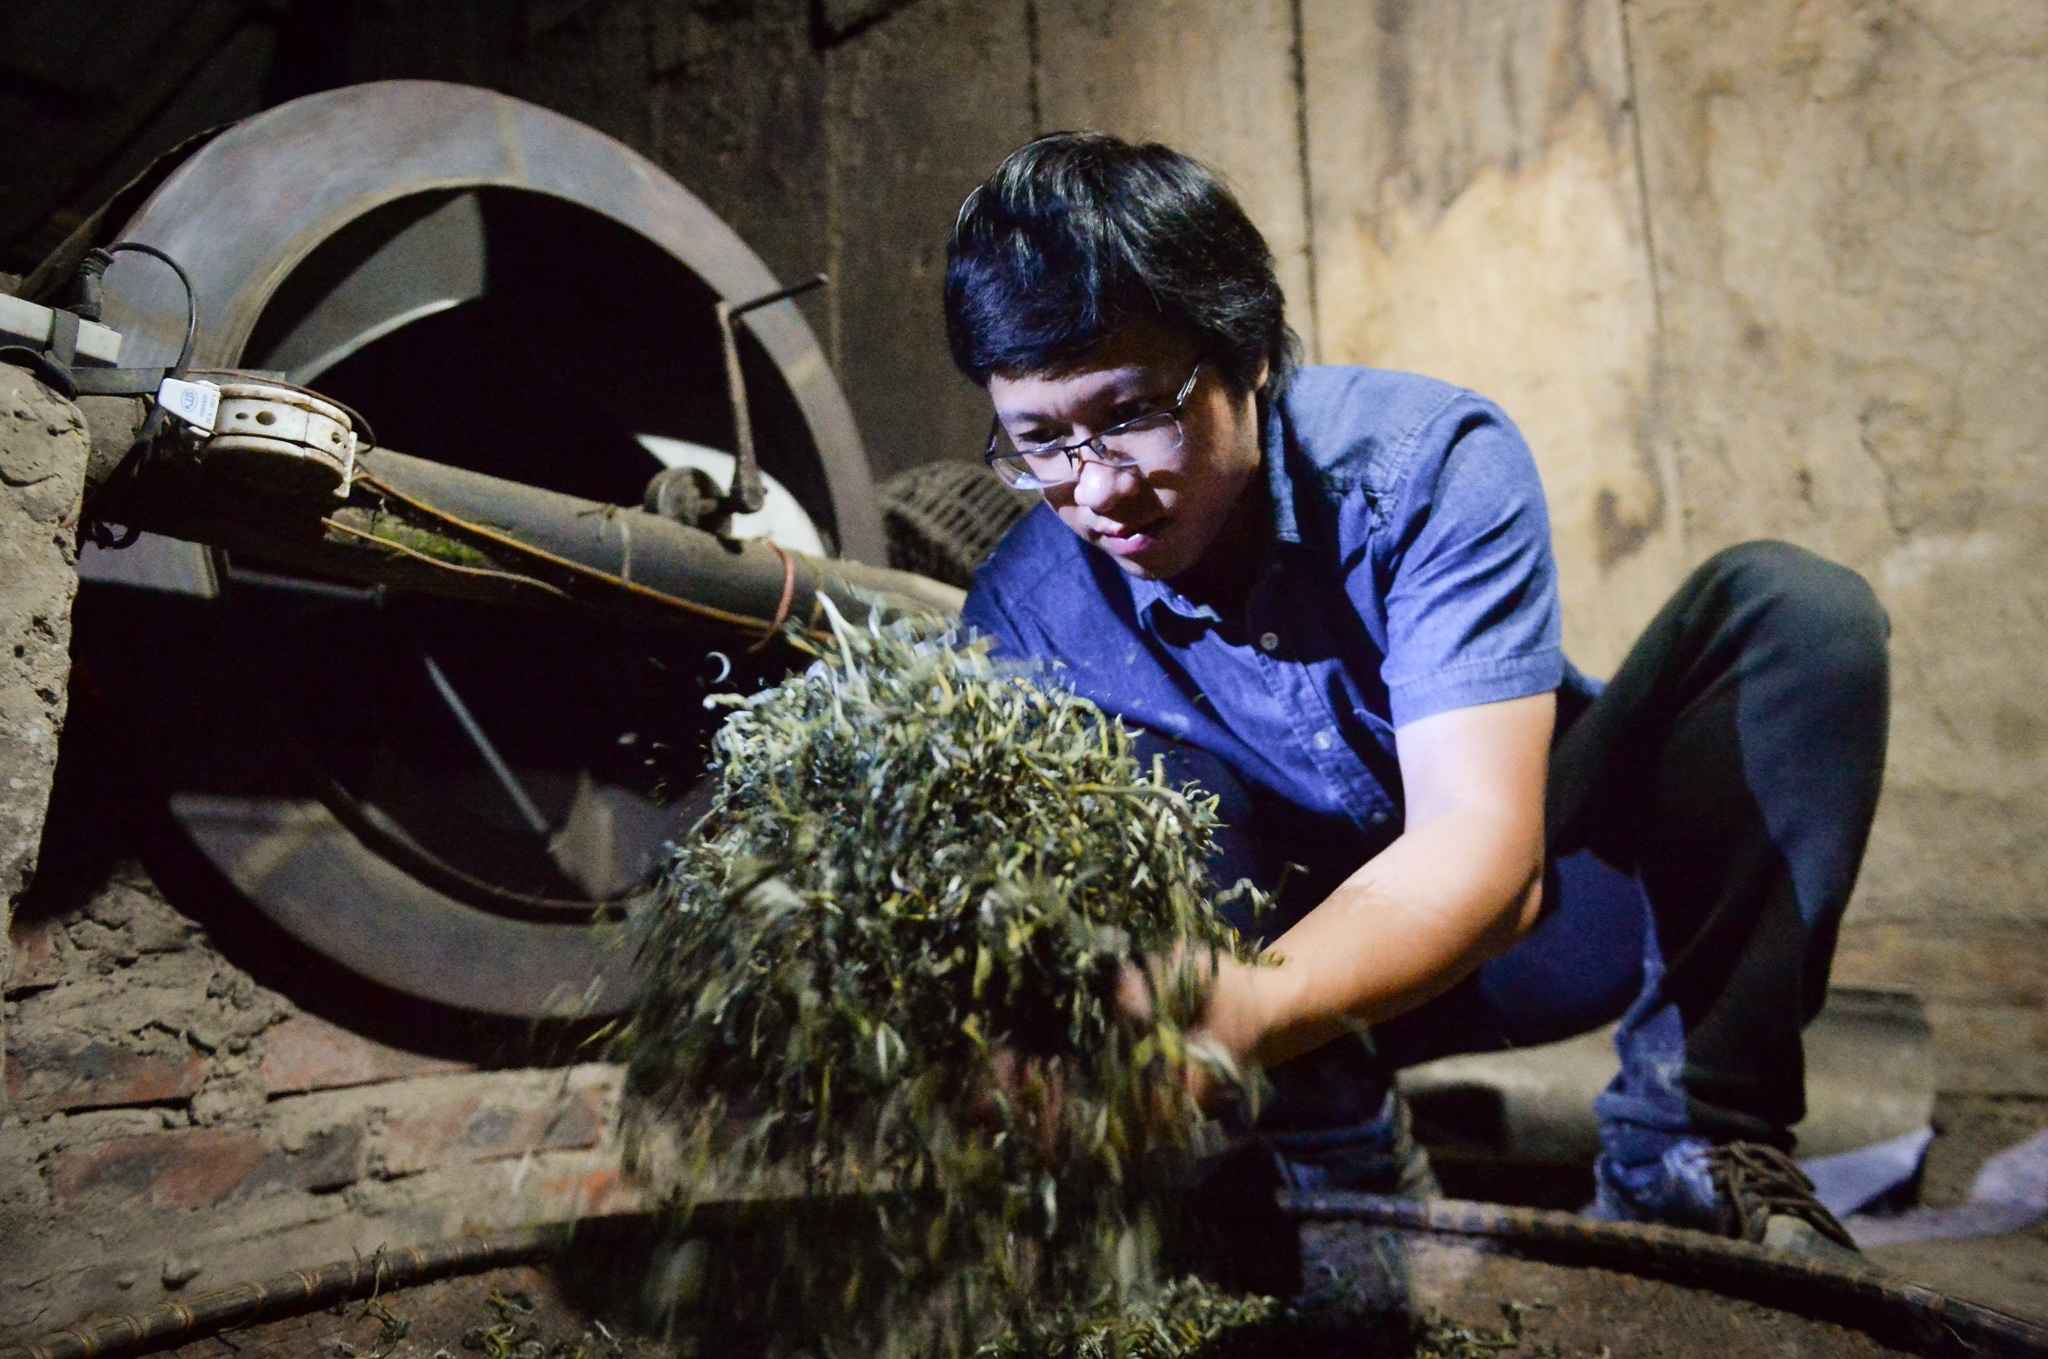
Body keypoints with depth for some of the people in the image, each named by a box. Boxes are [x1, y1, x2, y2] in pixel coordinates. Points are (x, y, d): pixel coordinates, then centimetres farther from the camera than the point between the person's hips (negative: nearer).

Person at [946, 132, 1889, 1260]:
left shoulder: (1432, 461, -25)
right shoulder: (1023, 613, -18)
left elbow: (1485, 844, -35)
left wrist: (1238, 1012, -54)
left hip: (1530, 905, 0)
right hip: (1305, 939, 1)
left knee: (1787, 606, -23)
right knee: (1144, 790, -29)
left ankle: (1690, 1152, -20)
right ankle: (1346, 1169, -19)